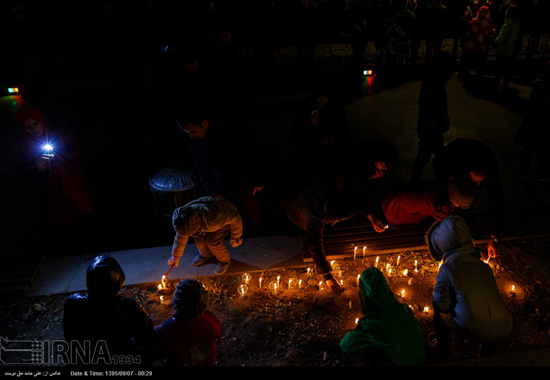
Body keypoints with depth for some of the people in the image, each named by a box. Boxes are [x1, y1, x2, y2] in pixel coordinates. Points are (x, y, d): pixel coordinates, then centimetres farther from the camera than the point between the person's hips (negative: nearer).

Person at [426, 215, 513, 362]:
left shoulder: (447, 269, -6)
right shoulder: (485, 266, 11)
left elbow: (442, 305, -7)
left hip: (473, 332, -5)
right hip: (504, 331, 5)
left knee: (438, 305, 16)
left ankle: (443, 353, 28)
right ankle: (487, 352, 38)